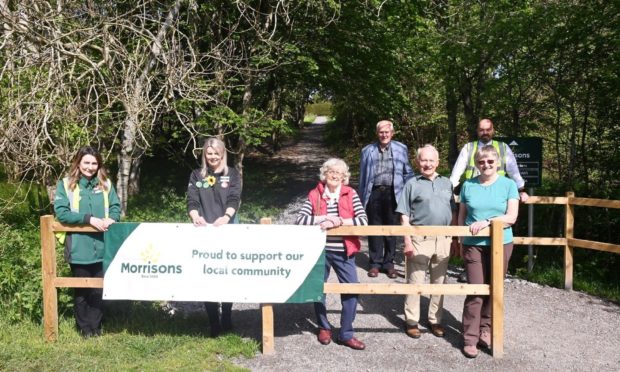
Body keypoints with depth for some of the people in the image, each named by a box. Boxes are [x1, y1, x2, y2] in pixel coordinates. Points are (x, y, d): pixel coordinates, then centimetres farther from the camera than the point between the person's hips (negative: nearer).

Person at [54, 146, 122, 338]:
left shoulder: (105, 184, 9)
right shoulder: (66, 184, 0)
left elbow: (116, 207, 7)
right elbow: (61, 212, -11)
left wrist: (111, 219, -16)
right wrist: (89, 219, -19)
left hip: (102, 247, 2)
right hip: (79, 248, -2)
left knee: (99, 289, 10)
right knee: (81, 290, 11)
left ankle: (95, 327, 22)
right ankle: (84, 328, 23)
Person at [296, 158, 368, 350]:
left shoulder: (350, 194, -1)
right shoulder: (314, 195, 0)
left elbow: (363, 219, -11)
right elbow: (300, 219, -10)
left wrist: (338, 221, -20)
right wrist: (324, 218, -19)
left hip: (343, 251, 0)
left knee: (351, 289, -3)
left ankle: (346, 334, 12)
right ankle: (324, 327, 33)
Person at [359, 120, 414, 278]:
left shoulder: (401, 149, 10)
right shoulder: (368, 151, 12)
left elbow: (408, 173, 11)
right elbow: (363, 176, 12)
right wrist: (362, 197, 7)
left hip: (393, 193, 0)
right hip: (374, 193, 0)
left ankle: (388, 263, 17)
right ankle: (375, 263, 14)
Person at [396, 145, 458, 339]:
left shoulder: (446, 183, 11)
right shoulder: (412, 184, -1)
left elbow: (453, 214, 16)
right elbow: (404, 216, -3)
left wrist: (455, 239, 12)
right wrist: (408, 241, -10)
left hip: (443, 240, 4)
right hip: (419, 240, -4)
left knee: (439, 282, 12)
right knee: (415, 282, 2)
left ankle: (435, 320, 24)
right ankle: (412, 321, 14)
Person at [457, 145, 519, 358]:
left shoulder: (508, 185, 0)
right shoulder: (468, 186, 4)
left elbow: (511, 217, -8)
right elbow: (461, 217, 11)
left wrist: (487, 222, -20)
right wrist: (460, 242, 11)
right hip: (473, 245, 0)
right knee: (475, 290, -4)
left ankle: (485, 330, 26)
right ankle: (470, 339, 3)